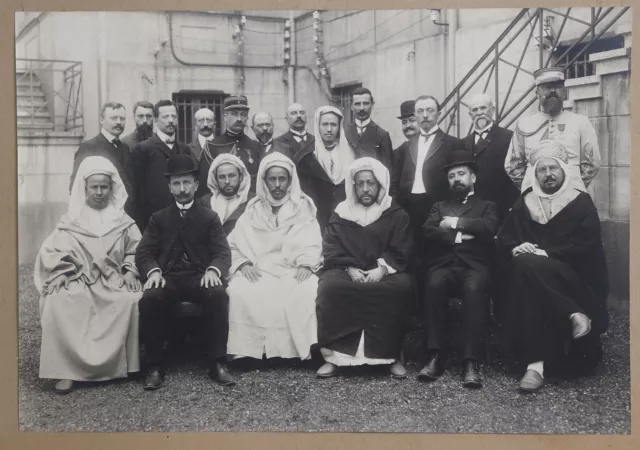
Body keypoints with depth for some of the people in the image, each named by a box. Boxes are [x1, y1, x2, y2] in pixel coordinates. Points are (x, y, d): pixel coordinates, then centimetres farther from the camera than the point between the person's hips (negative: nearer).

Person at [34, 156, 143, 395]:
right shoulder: (71, 221, 11)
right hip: (78, 282, 0)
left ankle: (119, 364, -21)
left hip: (114, 283, 0)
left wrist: (130, 271, -7)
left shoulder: (122, 220, 12)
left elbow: (135, 250, 12)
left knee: (133, 301, -33)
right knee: (58, 304, -32)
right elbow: (51, 252, 6)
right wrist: (60, 275, -11)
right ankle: (67, 369, -25)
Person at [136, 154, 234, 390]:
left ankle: (217, 363, -25)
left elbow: (223, 251, 5)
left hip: (199, 276, 0)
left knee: (218, 295, -34)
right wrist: (153, 271, -16)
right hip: (168, 277, 1)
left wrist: (213, 270, -19)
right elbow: (144, 252, 8)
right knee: (149, 298, -33)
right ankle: (155, 366, -20)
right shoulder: (158, 218, 19)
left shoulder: (210, 217, 16)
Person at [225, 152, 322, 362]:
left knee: (307, 292, -34)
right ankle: (246, 352, -23)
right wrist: (243, 263, -10)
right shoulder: (253, 211, 17)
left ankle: (304, 349, -25)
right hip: (258, 271, 1)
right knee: (239, 291, -31)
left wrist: (306, 264, -16)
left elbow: (312, 245, 4)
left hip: (294, 271, -1)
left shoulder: (303, 210, 15)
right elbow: (234, 245, 10)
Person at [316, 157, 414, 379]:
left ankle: (390, 355, -23)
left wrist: (382, 269, -18)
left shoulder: (397, 215, 10)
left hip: (384, 272, -1)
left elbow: (401, 251, 1)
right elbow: (331, 251, 4)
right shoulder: (340, 214, 14)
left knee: (401, 286, -35)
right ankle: (335, 355, -26)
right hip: (347, 271, 1)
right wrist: (350, 269, -14)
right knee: (330, 285, -33)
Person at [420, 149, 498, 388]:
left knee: (474, 288, -37)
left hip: (474, 264, -1)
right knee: (433, 284, -34)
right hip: (443, 263, 2)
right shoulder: (439, 207, 29)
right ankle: (435, 356, -33)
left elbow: (489, 228, -2)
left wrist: (456, 223, 0)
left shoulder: (487, 206, 23)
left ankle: (472, 362, -39)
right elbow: (428, 232, 7)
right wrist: (457, 237, -4)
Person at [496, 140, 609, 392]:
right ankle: (573, 316, -24)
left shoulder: (581, 202, 5)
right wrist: (516, 248, -11)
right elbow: (503, 236, 12)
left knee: (527, 266, -35)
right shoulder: (524, 203, 15)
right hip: (530, 266, 4)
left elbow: (588, 245, -7)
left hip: (573, 279, -3)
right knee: (522, 266, -33)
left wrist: (547, 253, -16)